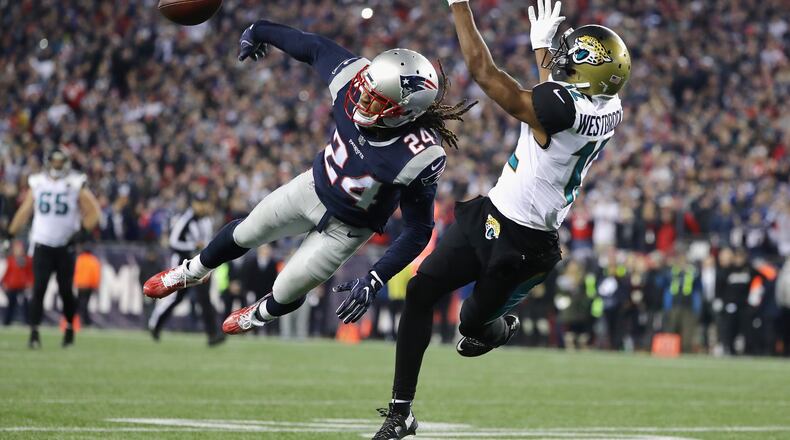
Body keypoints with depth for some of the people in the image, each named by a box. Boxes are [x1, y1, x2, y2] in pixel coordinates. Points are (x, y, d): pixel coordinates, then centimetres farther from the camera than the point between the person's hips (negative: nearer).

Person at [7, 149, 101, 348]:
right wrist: (11, 233, 12)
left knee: (65, 290, 1)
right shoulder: (38, 183, 5)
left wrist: (82, 229, -14)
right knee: (38, 289, -8)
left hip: (65, 247, -1)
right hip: (42, 245, 1)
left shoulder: (76, 185, -2)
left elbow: (93, 211, 0)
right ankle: (34, 332, -8)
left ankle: (70, 326, 24)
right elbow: (24, 212, 14)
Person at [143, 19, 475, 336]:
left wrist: (374, 281, -32)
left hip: (345, 228, -4)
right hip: (313, 188, 4)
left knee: (286, 294, 11)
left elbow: (418, 230, -27)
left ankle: (261, 315, 50)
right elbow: (313, 46, -10)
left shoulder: (420, 157, -40)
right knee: (245, 233, 23)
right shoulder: (355, 76, -30)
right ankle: (193, 272, 56)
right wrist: (259, 31, 7)